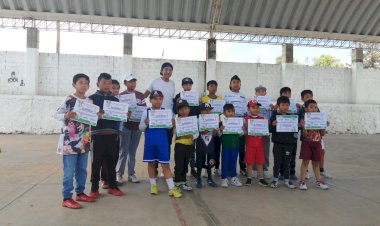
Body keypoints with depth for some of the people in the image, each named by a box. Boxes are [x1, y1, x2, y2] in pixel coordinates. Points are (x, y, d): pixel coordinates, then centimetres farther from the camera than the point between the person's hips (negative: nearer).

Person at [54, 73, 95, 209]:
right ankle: (67, 198, 7)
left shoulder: (90, 102, 8)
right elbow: (56, 114, -13)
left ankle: (80, 193, 29)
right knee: (69, 171, -1)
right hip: (70, 141, -6)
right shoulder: (69, 100, -9)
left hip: (84, 141, 6)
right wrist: (66, 116, -32)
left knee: (82, 169, 16)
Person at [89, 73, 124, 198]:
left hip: (113, 134, 4)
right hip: (98, 134, -3)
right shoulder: (92, 98, 2)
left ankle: (112, 186, 21)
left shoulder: (115, 99, 13)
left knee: (112, 161, 10)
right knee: (97, 161, 3)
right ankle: (94, 188, 14)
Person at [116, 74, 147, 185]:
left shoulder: (140, 96, 9)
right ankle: (119, 174, 8)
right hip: (125, 126, -3)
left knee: (133, 151, 10)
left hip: (137, 126, 3)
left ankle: (131, 174, 18)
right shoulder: (121, 95, 0)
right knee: (123, 151, -1)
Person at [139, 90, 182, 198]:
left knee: (165, 165, 2)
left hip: (162, 143, 0)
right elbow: (141, 128, 3)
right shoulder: (146, 112, 1)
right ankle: (153, 185, 27)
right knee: (151, 163, 12)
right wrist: (146, 123, -17)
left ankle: (171, 188, 6)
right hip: (150, 143, 1)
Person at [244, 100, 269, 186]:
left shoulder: (262, 119, 6)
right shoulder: (246, 119, -3)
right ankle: (249, 178, 16)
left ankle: (261, 178, 18)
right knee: (249, 162, 4)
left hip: (260, 144, 2)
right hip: (250, 144, -2)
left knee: (260, 162, 9)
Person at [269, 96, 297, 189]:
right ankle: (275, 179, 19)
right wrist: (273, 125, -24)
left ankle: (286, 180, 23)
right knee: (277, 162, 6)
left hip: (289, 143, 2)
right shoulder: (274, 116, -4)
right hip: (278, 143, -2)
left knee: (286, 162, 11)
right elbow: (270, 130, -5)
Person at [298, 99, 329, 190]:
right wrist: (303, 126, -29)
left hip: (317, 143, 4)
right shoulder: (303, 119, -8)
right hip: (307, 143, -4)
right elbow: (305, 135, -14)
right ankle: (302, 181, 5)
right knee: (305, 162, -1)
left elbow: (322, 134, 6)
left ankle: (318, 181, 19)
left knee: (316, 163, 12)